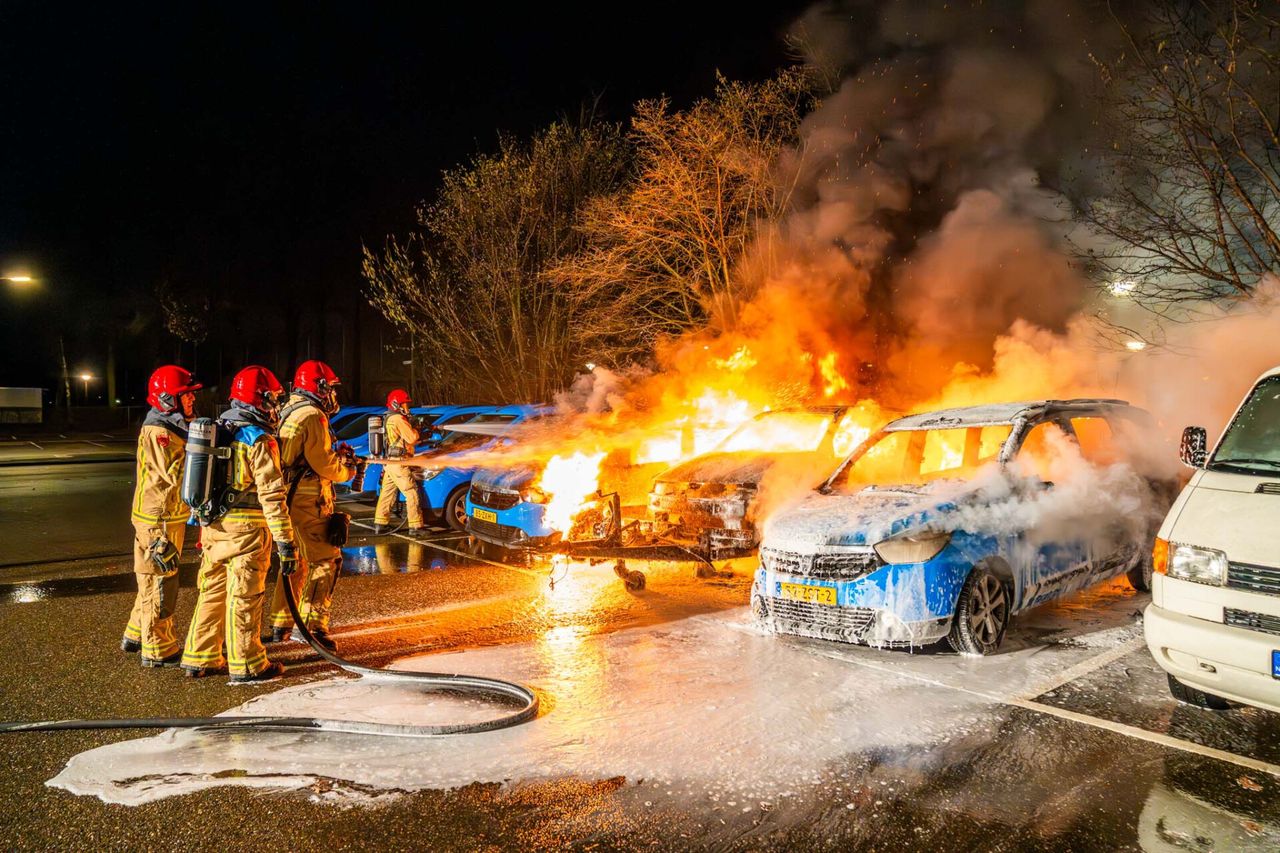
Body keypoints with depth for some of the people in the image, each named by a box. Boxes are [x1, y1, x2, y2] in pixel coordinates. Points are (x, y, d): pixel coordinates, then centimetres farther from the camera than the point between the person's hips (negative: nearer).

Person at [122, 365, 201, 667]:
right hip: (158, 520, -10)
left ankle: (136, 635, 35)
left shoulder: (174, 427, 13)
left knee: (154, 579, 21)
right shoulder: (157, 432, -19)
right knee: (160, 583, -1)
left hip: (171, 515, 10)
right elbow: (177, 473, -27)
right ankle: (158, 650, 8)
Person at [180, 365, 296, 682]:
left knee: (213, 591, 17)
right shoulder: (260, 441, -14)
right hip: (246, 529, -8)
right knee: (245, 597, 1)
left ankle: (199, 659, 26)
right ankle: (247, 665, 11)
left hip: (214, 525, 8)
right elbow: (272, 496, -18)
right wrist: (286, 540, -15)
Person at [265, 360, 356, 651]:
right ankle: (312, 624, -11)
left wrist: (336, 456, 14)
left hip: (288, 500, 10)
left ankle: (280, 625, 26)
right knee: (326, 561, -7)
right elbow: (324, 465, -17)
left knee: (296, 560, 18)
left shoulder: (287, 413, 16)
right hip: (308, 502, -10)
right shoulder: (312, 416, -14)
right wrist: (347, 469, 1)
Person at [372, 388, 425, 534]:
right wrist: (415, 430, 3)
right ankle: (416, 526, -6)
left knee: (387, 492, 13)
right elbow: (412, 438, -16)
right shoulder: (399, 419, -13)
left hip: (389, 462, 10)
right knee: (412, 493, -6)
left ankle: (380, 523, 16)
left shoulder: (389, 419, 18)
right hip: (399, 462, -10)